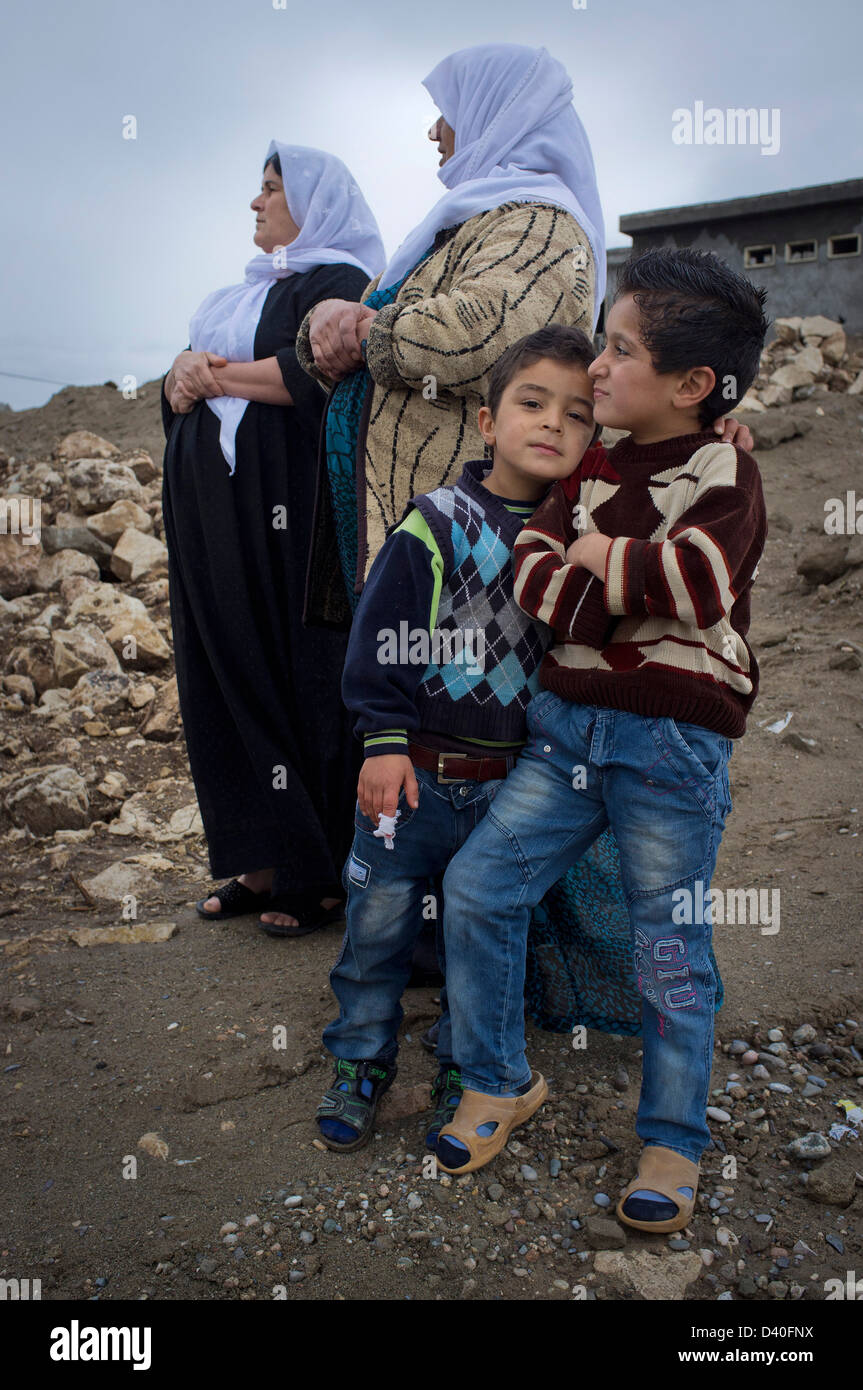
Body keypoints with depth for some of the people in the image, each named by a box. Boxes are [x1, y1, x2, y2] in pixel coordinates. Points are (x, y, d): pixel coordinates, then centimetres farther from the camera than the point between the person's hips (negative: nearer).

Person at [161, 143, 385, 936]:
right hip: (216, 515, 9)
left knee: (298, 676, -6)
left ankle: (322, 871, 4)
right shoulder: (251, 290, 25)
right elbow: (180, 390, 19)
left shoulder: (336, 282, -1)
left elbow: (316, 372, -20)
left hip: (285, 511, -8)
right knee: (231, 676, 6)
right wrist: (187, 378, -4)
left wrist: (216, 372, -7)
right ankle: (265, 862, 15)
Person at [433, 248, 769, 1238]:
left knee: (669, 950, 6)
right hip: (568, 723, 6)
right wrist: (635, 586, -14)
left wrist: (598, 559, -8)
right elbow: (529, 569, 0)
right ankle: (496, 1080, 23)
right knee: (476, 886, 1)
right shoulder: (595, 468, 12)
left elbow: (696, 579, -23)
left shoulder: (723, 470, -4)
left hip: (672, 744, -5)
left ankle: (672, 1142, 27)